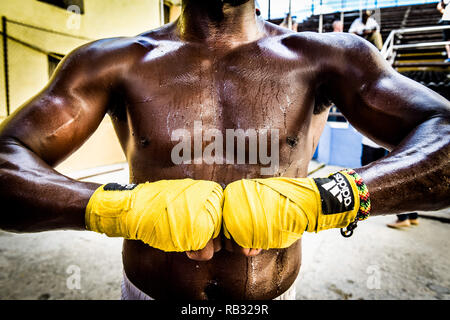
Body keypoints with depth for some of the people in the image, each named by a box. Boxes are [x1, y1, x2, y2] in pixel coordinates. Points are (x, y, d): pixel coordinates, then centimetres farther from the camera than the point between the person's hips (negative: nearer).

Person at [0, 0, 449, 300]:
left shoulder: (324, 59, -9)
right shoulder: (116, 63, -9)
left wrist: (320, 199, -34)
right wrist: (123, 206, -34)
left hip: (275, 293, 1)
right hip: (149, 290, 1)